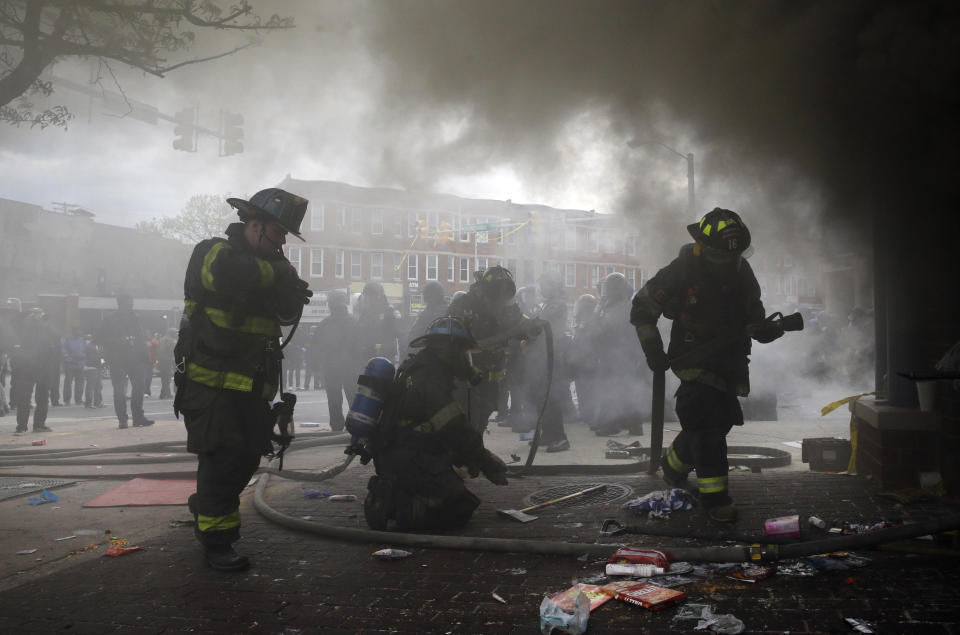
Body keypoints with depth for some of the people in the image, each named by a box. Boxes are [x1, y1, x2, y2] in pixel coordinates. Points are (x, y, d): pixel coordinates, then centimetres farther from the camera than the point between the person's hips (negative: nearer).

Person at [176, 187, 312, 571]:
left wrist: (290, 288, -14)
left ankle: (204, 511, 37)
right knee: (224, 458, -8)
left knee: (246, 457, 14)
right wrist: (280, 272, -15)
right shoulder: (212, 252, -8)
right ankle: (216, 542, 5)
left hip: (250, 386, 8)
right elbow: (232, 272, -31)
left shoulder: (267, 264, 15)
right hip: (210, 382, -8)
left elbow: (288, 314, 7)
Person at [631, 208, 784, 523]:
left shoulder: (743, 274, 2)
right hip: (694, 357, -6)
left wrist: (764, 329, -12)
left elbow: (753, 317, 12)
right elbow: (642, 307, -7)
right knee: (707, 422, -15)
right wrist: (652, 349, -14)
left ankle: (673, 465, 35)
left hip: (730, 360, 6)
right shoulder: (681, 272, -15)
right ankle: (715, 497, -5)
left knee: (720, 421, 11)